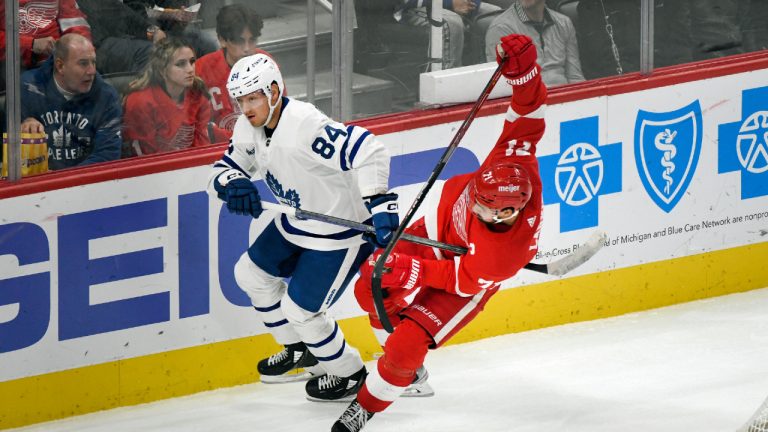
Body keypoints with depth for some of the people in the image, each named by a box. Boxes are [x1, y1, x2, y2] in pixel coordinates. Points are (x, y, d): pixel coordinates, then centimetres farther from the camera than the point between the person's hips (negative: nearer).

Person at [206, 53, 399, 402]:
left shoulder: (304, 125, -33)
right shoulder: (249, 128, -5)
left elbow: (368, 150, -39)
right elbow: (224, 169, 0)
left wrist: (380, 204, -45)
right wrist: (232, 183, -24)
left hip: (340, 230, -10)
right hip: (296, 223, 10)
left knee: (299, 310, -5)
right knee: (251, 274, 20)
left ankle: (349, 373, 20)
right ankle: (300, 351, 37)